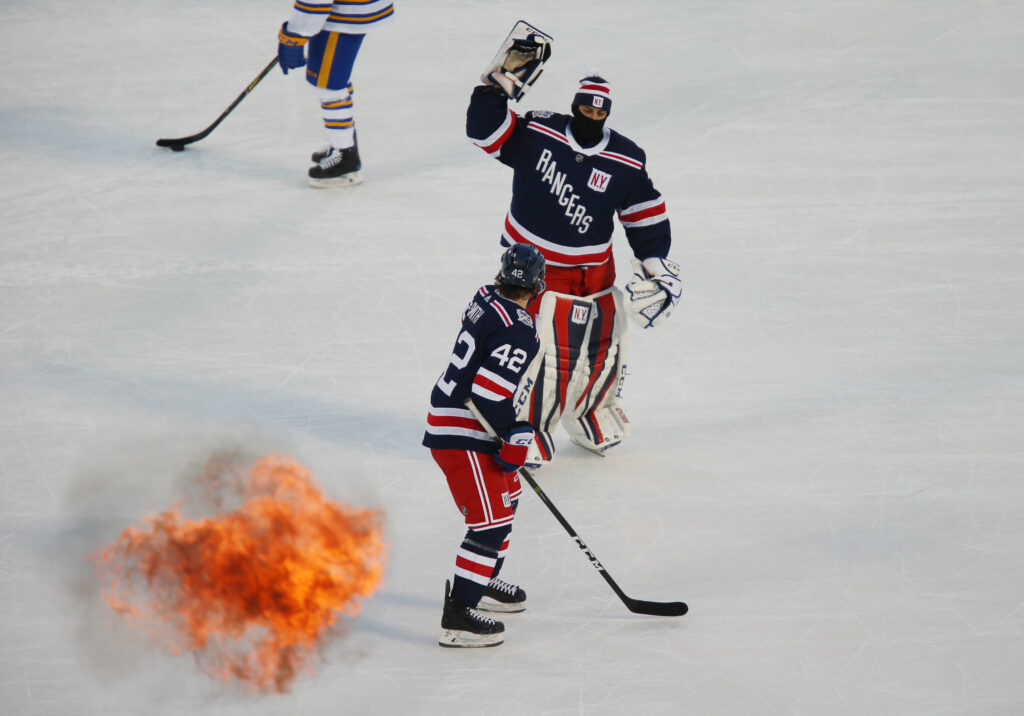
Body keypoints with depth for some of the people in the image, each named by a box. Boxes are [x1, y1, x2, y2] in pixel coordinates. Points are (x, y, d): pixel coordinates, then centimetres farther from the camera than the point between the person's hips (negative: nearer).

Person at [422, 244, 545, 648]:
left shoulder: (486, 300, 5)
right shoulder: (518, 331, -23)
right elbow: (488, 395, -28)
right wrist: (516, 436, -17)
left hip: (447, 415, 10)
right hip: (462, 436, -10)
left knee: (506, 496, 26)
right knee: (492, 521, -10)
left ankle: (483, 582, 41)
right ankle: (457, 617, -13)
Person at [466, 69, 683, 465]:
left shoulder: (626, 162, -4)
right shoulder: (536, 133, -11)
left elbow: (646, 215, 4)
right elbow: (486, 131, -9)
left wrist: (654, 261, -1)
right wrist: (494, 89, -23)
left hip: (594, 271, 4)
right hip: (534, 264, -4)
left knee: (604, 347, 13)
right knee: (548, 352, -13)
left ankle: (589, 411, 39)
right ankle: (528, 427, 3)